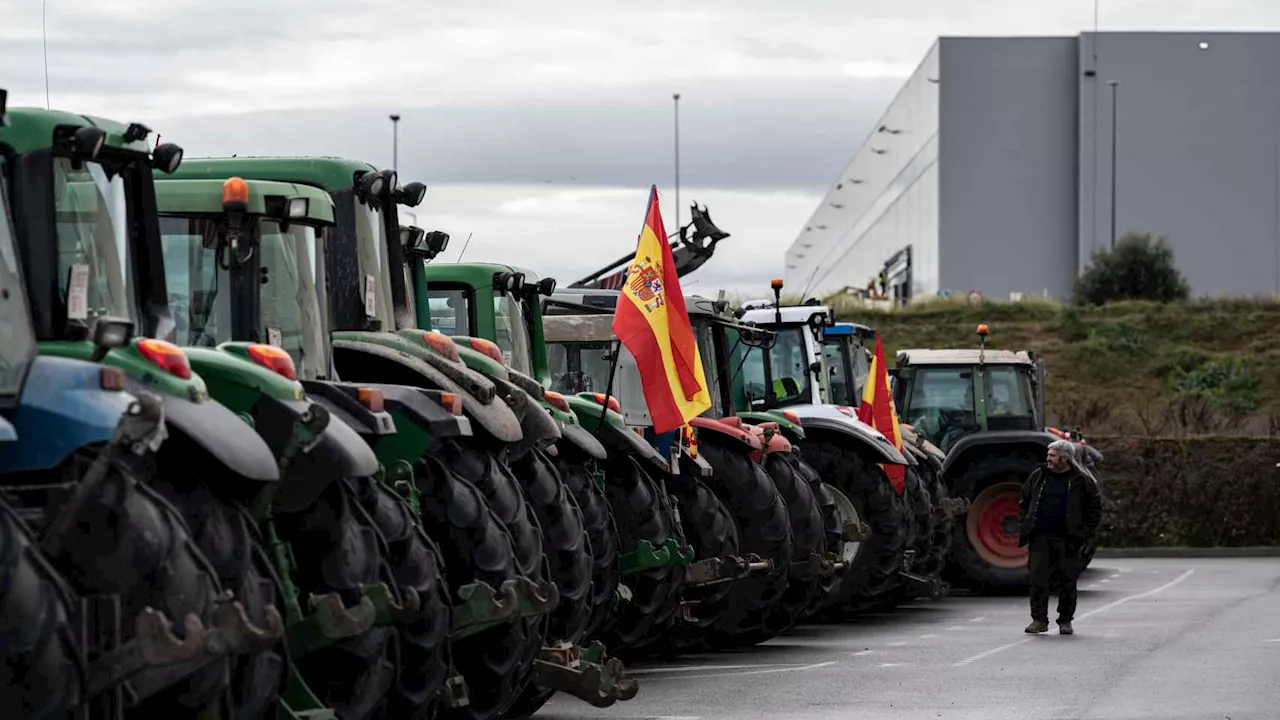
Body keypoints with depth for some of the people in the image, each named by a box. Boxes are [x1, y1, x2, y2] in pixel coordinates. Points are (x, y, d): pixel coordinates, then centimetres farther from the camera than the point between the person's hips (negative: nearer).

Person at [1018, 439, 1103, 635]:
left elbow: (1095, 510, 4)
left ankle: (1065, 621, 13)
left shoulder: (1082, 481, 1)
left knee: (1067, 581, 2)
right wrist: (1026, 526, 7)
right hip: (1040, 538, 2)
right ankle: (1039, 619, 1)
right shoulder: (1038, 477, 11)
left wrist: (1083, 534, -6)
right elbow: (1024, 503, 21)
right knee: (1037, 578, -5)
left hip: (1067, 539, -2)